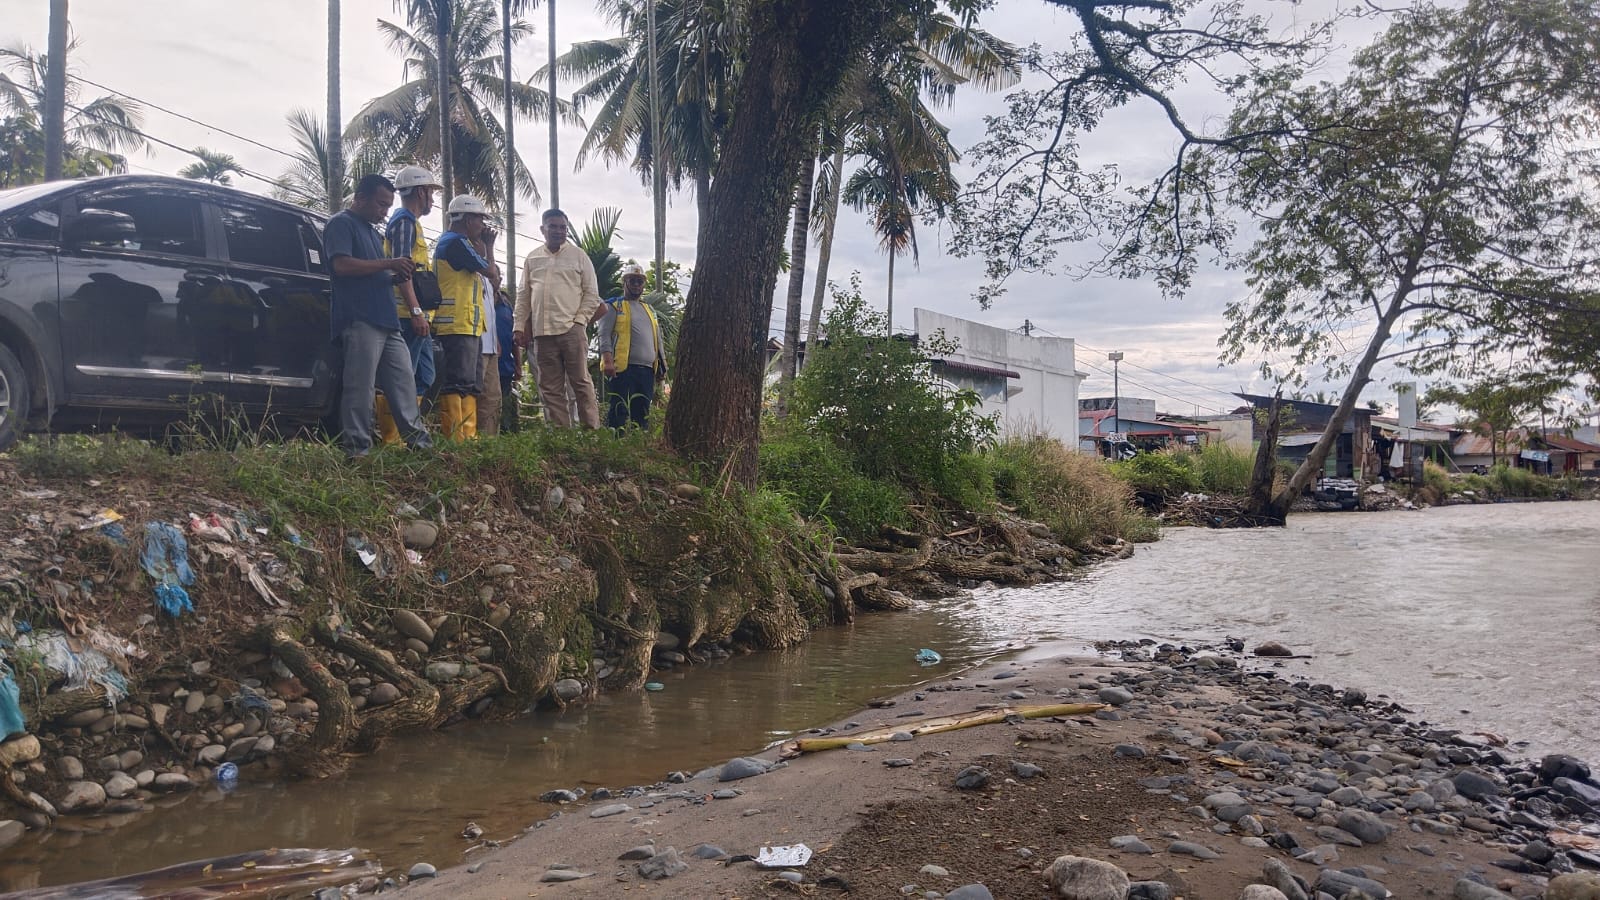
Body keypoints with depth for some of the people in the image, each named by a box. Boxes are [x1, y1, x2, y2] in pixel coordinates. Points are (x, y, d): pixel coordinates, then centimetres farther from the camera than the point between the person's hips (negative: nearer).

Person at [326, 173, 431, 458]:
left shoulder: (372, 231, 27)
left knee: (403, 384, 5)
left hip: (387, 321, 9)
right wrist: (388, 263, -13)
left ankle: (419, 442, 7)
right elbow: (342, 264, -16)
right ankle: (358, 450, -8)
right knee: (361, 388, -10)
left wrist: (396, 274, 10)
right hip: (360, 320, -9)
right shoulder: (341, 224, -1)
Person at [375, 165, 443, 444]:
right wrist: (416, 311, -24)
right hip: (408, 315, -11)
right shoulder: (404, 221, -8)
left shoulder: (411, 223, 24)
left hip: (415, 316, 11)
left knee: (424, 377, 12)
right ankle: (391, 438, -9)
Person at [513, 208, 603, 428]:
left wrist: (580, 320, -7)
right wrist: (519, 326, 9)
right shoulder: (532, 258, 15)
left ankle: (592, 429, -3)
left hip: (572, 329, -3)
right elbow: (523, 296, 17)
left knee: (581, 383, -4)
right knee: (550, 389, 4)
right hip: (542, 332, 4)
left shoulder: (578, 255, 7)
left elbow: (592, 293, 4)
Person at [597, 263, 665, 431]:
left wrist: (662, 362, 17)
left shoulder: (649, 309, 24)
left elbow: (657, 338, 26)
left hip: (647, 369, 6)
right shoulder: (613, 306, 5)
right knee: (618, 411, -12)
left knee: (642, 412, 5)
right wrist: (607, 360, -17)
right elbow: (604, 335, -5)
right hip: (622, 367, -6)